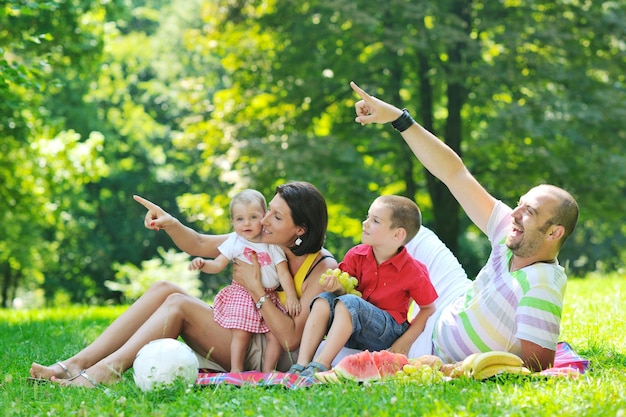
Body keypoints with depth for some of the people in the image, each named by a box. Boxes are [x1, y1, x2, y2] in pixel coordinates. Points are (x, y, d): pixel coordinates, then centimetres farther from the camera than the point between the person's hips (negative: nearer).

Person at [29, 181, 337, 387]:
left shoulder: (322, 269, -17)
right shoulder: (258, 241, 3)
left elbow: (291, 339, -23)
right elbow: (201, 245, 9)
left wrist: (255, 288, -23)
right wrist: (170, 223, -11)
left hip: (266, 355, -8)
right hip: (241, 335, 8)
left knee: (179, 303, -21)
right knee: (163, 289, -9)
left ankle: (104, 372, -30)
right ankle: (77, 363, -19)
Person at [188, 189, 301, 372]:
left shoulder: (272, 244, 0)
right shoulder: (235, 242, 0)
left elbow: (283, 272, -2)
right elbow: (218, 265, 2)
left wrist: (291, 297, -12)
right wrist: (202, 263, -19)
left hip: (269, 297, 2)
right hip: (242, 295, -2)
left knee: (276, 335, -3)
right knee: (241, 334, -12)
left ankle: (267, 371, 9)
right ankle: (236, 371, -3)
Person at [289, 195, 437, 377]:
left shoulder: (413, 271, -11)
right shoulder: (356, 256, 0)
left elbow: (429, 308, -3)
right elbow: (347, 290, 4)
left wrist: (406, 341, -11)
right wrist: (338, 288, -21)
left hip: (388, 333, -5)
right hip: (352, 333, 5)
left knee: (349, 302, -31)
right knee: (323, 300, -22)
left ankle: (320, 366, -39)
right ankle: (301, 366, -32)